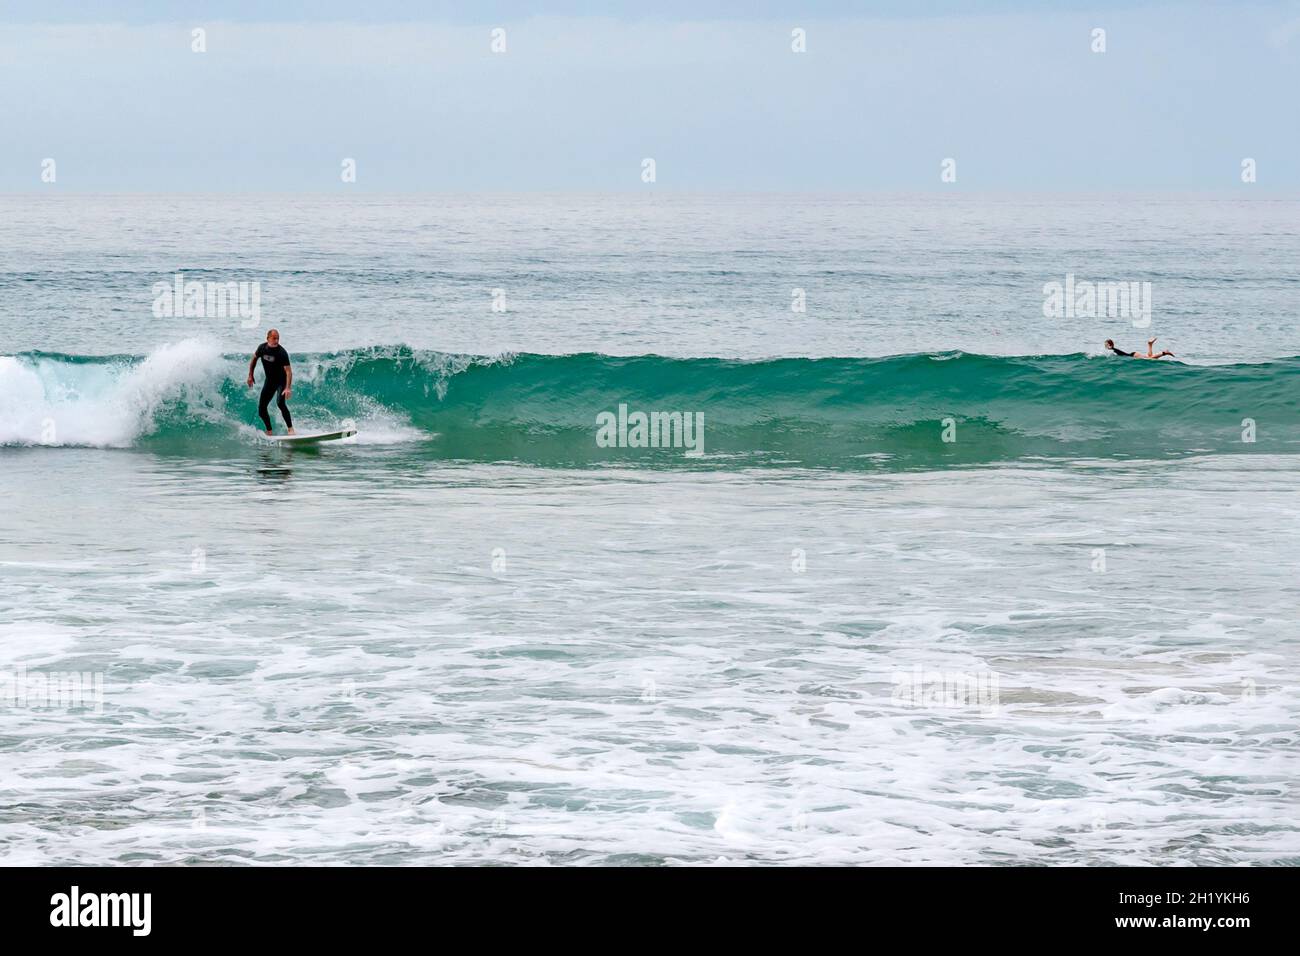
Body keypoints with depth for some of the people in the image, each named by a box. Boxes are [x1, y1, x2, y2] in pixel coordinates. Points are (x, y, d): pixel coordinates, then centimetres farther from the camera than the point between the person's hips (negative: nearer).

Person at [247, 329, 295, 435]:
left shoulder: (282, 352, -25)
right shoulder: (262, 348, -9)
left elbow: (288, 371, -30)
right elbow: (254, 359, 12)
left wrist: (288, 388, -41)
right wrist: (250, 376, 12)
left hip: (282, 380, -5)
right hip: (269, 380, 5)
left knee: (280, 403, -29)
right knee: (262, 408, 1)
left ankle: (290, 429, -23)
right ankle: (269, 431, 17)